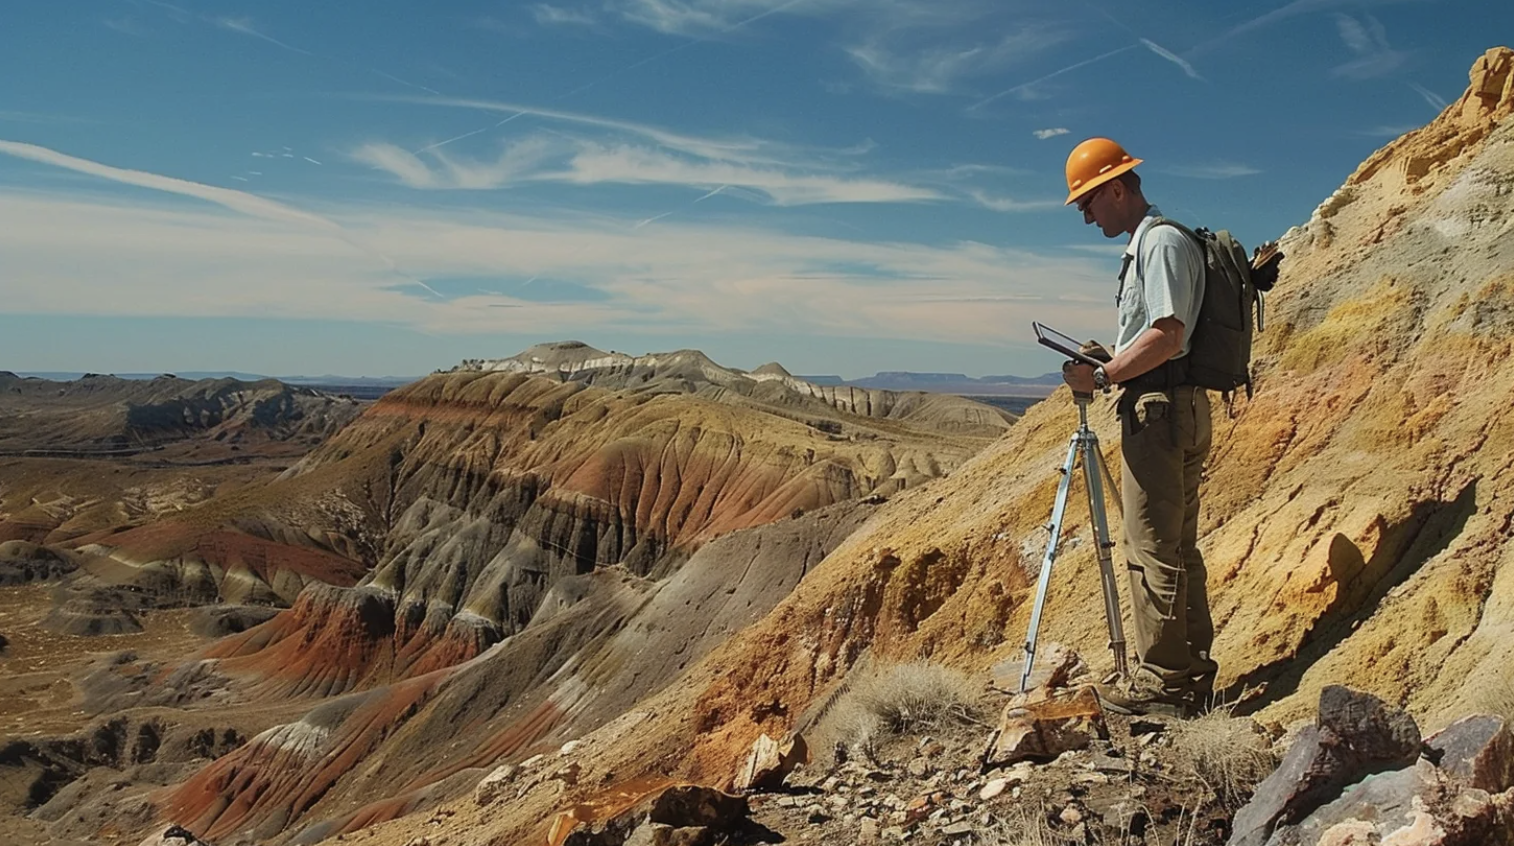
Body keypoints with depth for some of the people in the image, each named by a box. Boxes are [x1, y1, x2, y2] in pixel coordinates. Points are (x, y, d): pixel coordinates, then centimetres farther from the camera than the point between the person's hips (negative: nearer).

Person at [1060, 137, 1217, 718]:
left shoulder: (1161, 242, -10)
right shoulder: (1146, 243, 22)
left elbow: (1167, 336, -20)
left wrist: (1102, 376, -17)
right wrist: (1109, 364, 15)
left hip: (1159, 408, -11)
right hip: (1176, 409, 11)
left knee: (1152, 549, -7)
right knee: (1179, 548, 12)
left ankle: (1162, 681, -1)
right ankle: (1193, 675, 19)